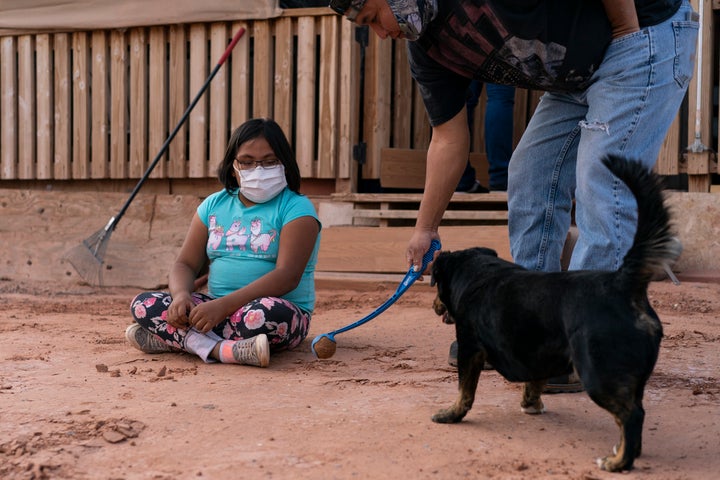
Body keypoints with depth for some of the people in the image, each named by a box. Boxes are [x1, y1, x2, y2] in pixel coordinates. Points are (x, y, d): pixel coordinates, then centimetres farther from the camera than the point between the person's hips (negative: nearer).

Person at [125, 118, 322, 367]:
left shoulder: (296, 208, -4)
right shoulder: (214, 205, 14)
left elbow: (288, 276, -18)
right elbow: (185, 264, 10)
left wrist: (223, 305, -27)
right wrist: (181, 295, -16)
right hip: (216, 308, 5)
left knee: (268, 312, -41)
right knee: (143, 304, -14)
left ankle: (171, 338, -26)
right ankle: (225, 350, -32)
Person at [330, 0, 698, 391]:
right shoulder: (426, 51, 0)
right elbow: (448, 140, 6)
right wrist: (425, 229, 8)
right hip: (576, 76, 9)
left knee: (601, 194, -14)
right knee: (528, 183, 8)